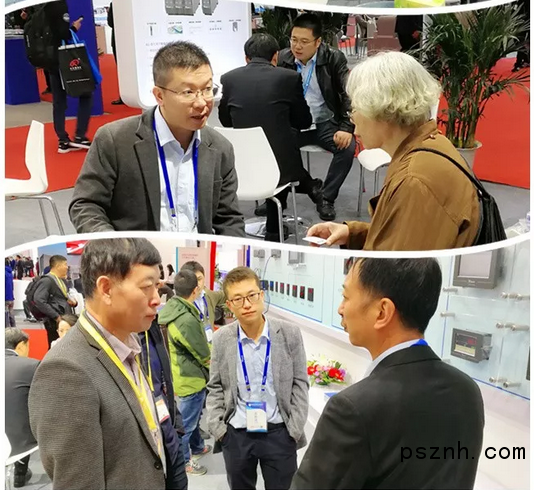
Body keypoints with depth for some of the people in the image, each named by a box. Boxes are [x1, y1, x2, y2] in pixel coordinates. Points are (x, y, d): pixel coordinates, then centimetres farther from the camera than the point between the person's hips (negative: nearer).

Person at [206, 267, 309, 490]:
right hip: (235, 434, 2)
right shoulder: (222, 338, -3)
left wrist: (295, 428, -6)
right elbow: (215, 387, 5)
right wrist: (217, 427, -3)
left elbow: (300, 383, -2)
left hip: (279, 432, -1)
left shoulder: (289, 333, -7)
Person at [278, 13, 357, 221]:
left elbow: (350, 93, -8)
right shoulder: (282, 59, -1)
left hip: (325, 123, -1)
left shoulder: (333, 58, -6)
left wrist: (346, 128, -21)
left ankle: (326, 198, -9)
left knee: (348, 147, -28)